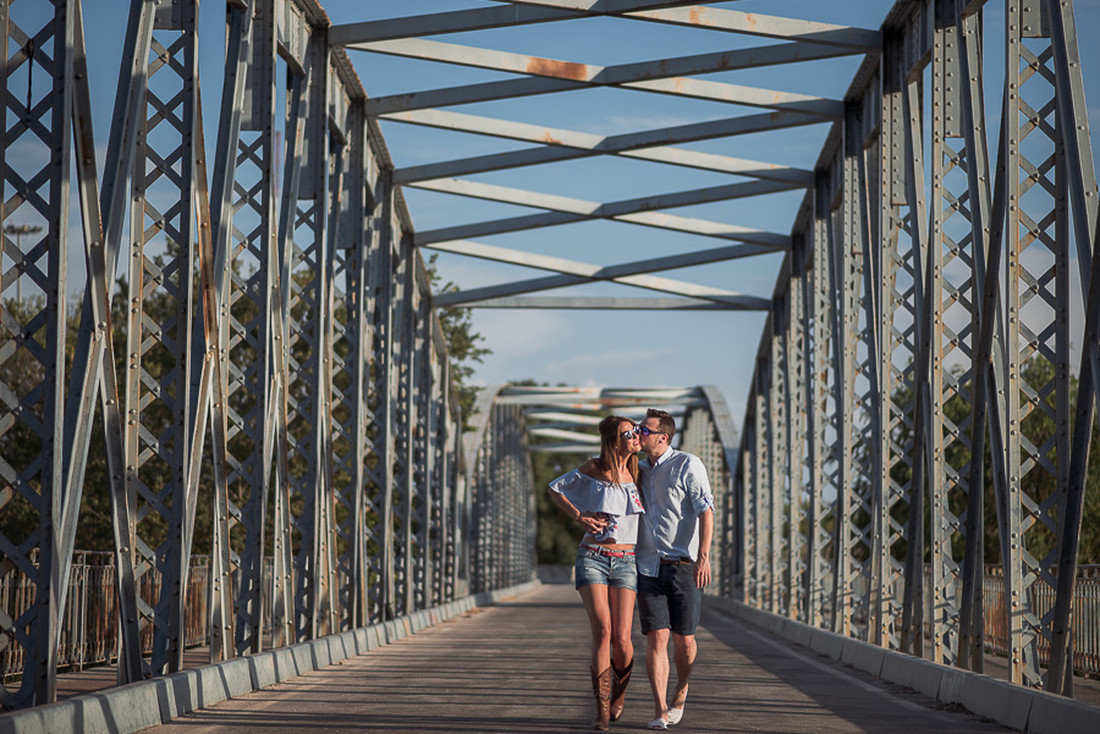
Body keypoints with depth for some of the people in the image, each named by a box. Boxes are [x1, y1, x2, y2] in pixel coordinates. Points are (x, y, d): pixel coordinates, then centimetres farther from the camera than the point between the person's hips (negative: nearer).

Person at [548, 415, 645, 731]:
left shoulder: (637, 473, 7)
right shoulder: (594, 469, -1)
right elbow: (556, 488, 13)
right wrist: (579, 516, 3)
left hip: (625, 562, 2)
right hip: (592, 558, -2)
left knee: (621, 638, -9)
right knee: (602, 630, -18)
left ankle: (619, 690, 22)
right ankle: (602, 708, -9)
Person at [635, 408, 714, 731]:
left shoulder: (688, 465, -5)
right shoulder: (639, 470, 13)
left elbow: (706, 510, -11)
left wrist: (703, 556, -21)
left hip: (684, 567, -4)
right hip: (649, 567, 4)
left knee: (683, 639, 2)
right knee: (657, 637, -7)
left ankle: (681, 691, 30)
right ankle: (660, 710, -7)